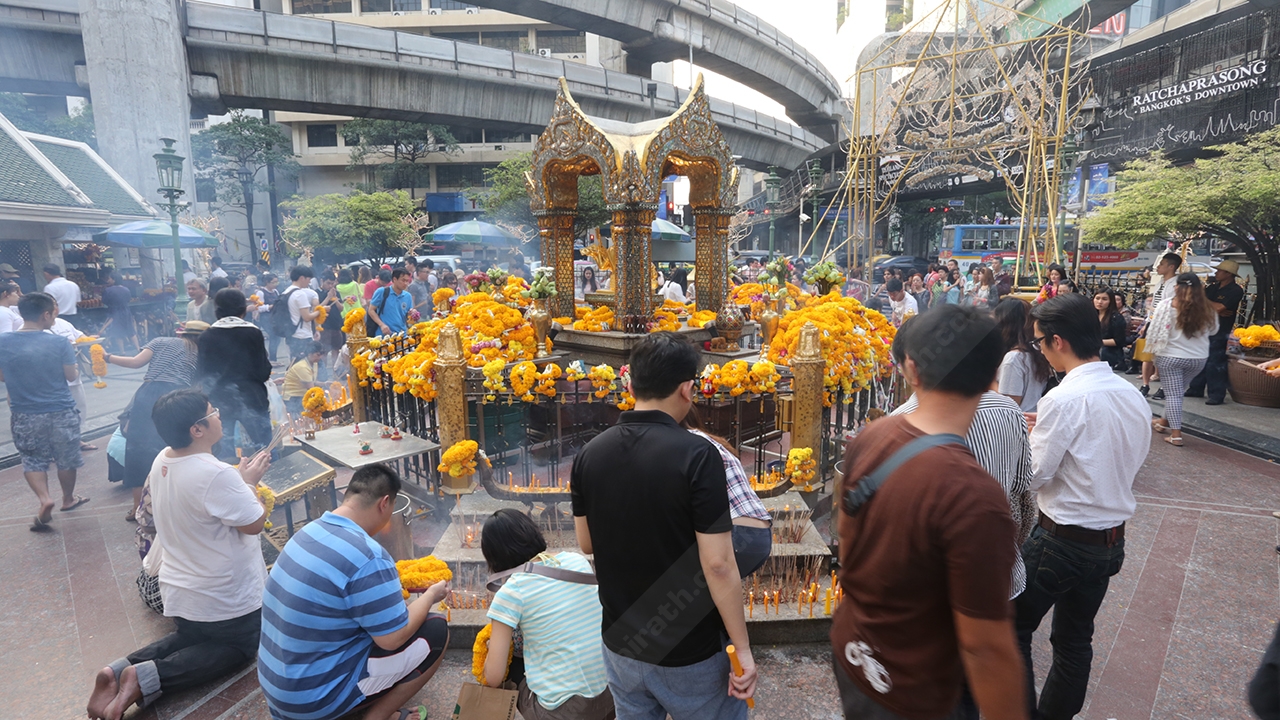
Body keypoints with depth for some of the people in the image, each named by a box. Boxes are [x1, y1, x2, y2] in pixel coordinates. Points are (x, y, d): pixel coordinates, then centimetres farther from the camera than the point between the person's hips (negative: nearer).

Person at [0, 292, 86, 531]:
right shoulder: (59, 343, -16)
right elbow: (72, 376, -6)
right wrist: (75, 366, 14)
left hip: (24, 415, 2)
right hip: (61, 412, -2)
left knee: (32, 460, 18)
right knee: (66, 459, 15)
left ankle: (44, 499, -1)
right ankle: (68, 499, 31)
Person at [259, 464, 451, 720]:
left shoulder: (311, 530, -1)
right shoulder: (367, 556, -27)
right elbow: (393, 638, -19)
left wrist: (390, 585, 21)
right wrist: (430, 595, -4)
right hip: (315, 696, -8)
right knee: (436, 632, -2)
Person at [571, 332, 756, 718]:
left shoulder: (589, 453, -6)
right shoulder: (696, 455, -22)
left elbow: (586, 543, 4)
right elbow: (718, 565, -22)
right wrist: (743, 649, -10)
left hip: (620, 642, 5)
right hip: (688, 653, -4)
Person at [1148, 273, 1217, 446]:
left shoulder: (1167, 304, -12)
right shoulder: (1207, 309, 0)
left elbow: (1156, 330, -11)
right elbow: (1213, 330, 14)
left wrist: (1155, 349, 3)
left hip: (1171, 356, -4)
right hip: (1198, 358, 4)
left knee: (1173, 394, 0)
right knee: (1178, 391, 19)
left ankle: (1176, 434, -3)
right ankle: (1165, 421, 35)